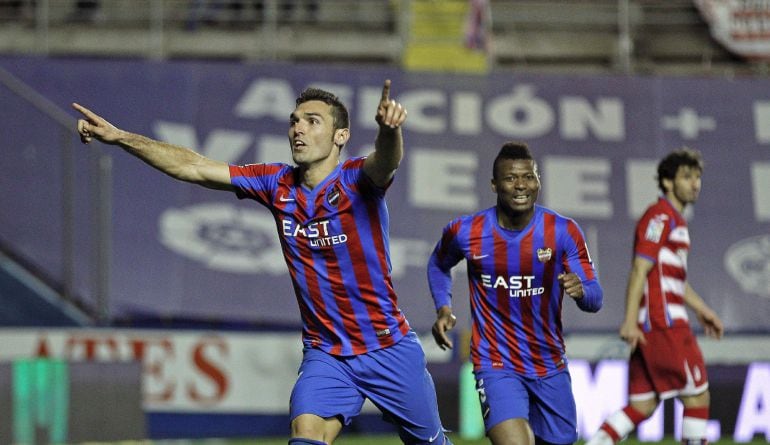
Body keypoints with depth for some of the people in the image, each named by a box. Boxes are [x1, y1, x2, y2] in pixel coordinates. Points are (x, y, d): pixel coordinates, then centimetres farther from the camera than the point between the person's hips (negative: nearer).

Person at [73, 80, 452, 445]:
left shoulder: (357, 179, -13)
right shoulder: (277, 184, 0)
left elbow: (385, 162, -37)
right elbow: (194, 168, 1)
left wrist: (389, 129, -61)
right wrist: (119, 137, -5)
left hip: (389, 349, -2)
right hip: (325, 354, 3)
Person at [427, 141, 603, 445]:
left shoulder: (563, 232, -7)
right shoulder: (466, 232, -7)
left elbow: (595, 299, -8)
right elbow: (438, 264, 16)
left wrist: (581, 290, -31)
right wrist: (443, 308, 0)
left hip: (551, 367, 3)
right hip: (496, 367, -3)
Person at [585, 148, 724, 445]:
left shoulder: (674, 220, 22)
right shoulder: (661, 217, -9)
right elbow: (640, 270, -16)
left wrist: (701, 310, 31)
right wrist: (630, 320, -22)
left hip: (660, 324, 10)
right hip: (663, 323, -10)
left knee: (643, 406, 6)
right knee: (698, 396, -3)